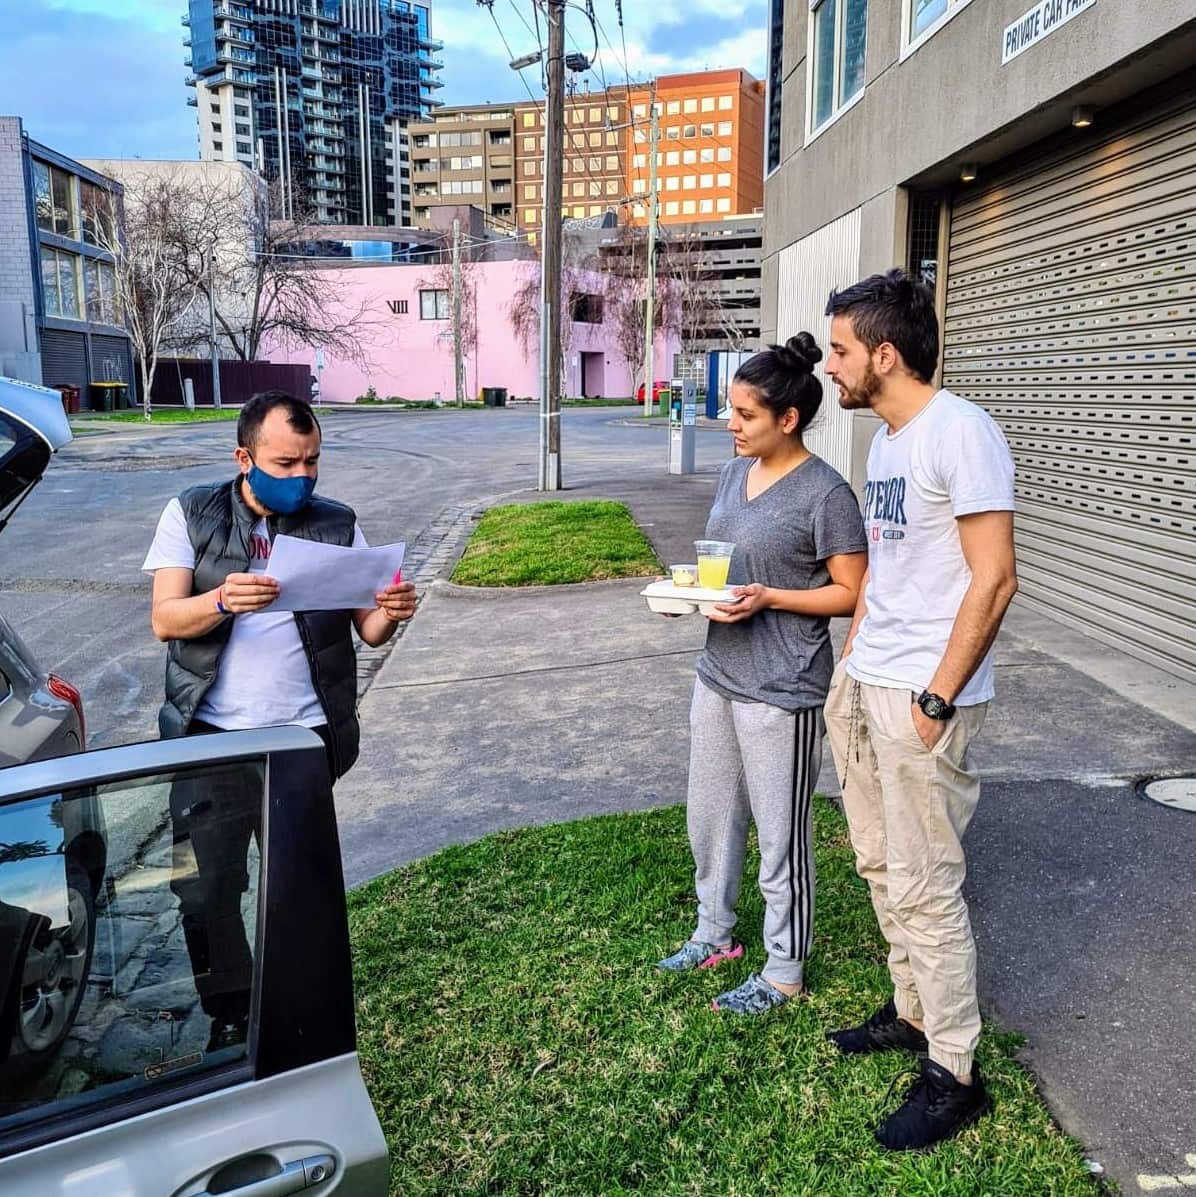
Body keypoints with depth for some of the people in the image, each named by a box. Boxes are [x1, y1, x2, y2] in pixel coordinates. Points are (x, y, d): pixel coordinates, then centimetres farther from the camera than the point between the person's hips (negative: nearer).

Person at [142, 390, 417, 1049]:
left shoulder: (336, 525, 5)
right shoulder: (191, 515, 2)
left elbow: (368, 630, 1)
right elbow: (165, 620, -6)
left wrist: (391, 612, -22)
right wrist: (223, 601, -27)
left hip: (306, 736, 1)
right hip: (211, 735, 0)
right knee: (203, 886, 1)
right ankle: (229, 1016, 24)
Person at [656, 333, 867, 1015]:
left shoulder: (824, 493, -16)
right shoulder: (735, 472, 8)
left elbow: (850, 593, -13)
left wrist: (767, 598, -23)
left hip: (782, 690, -8)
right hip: (719, 676, 8)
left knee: (780, 834, 7)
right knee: (710, 817, 20)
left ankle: (784, 973, 26)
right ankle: (715, 934, 41)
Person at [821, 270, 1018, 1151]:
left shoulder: (960, 433, -15)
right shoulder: (885, 439, 13)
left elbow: (994, 579, -19)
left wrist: (937, 698, -18)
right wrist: (851, 665, 16)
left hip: (922, 698, -9)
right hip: (861, 685, 9)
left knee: (925, 886, 1)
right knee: (882, 863, 18)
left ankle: (954, 1074, 18)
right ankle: (913, 1011, 36)